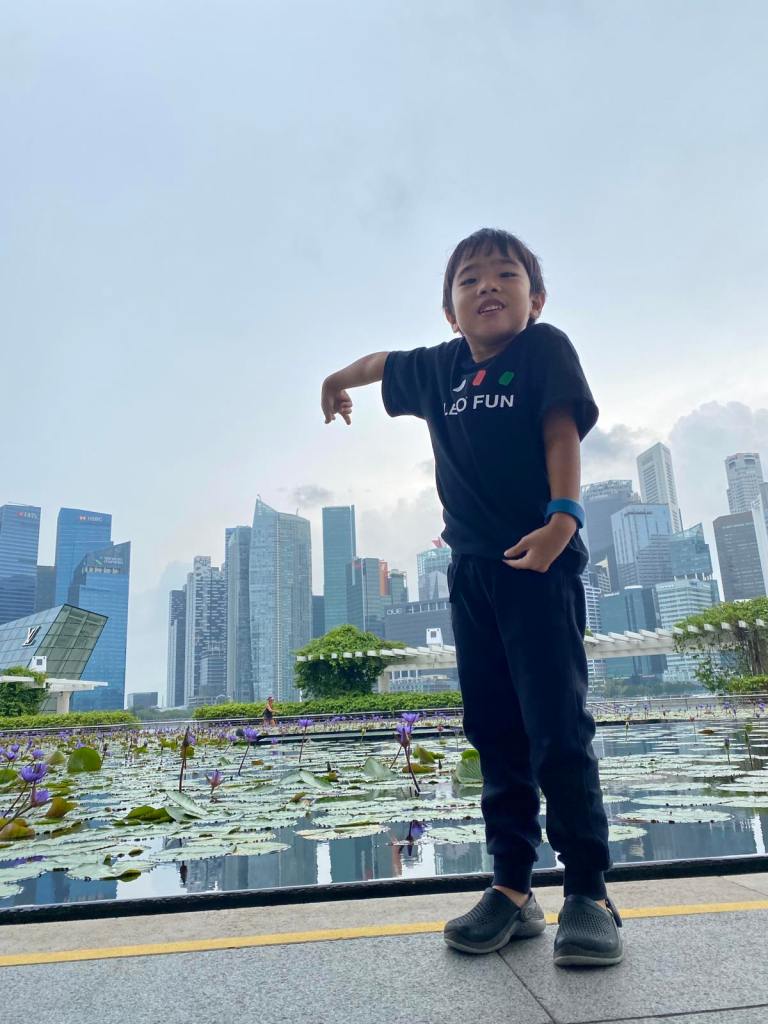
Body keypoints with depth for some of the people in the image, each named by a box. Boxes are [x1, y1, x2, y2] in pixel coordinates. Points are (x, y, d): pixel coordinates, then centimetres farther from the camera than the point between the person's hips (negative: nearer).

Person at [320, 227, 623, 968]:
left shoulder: (545, 349, 2)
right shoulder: (437, 368, 14)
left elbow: (563, 430, -9)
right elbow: (383, 363, 33)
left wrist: (562, 517, -22)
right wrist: (337, 379, 50)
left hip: (539, 560, -5)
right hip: (470, 570, 5)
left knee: (558, 728, -7)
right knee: (495, 733, 7)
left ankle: (588, 894, 6)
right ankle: (512, 889, 16)